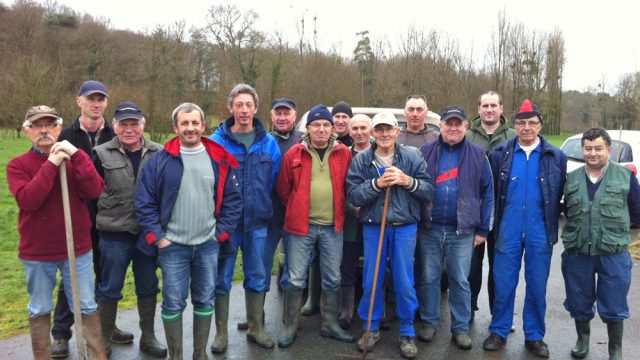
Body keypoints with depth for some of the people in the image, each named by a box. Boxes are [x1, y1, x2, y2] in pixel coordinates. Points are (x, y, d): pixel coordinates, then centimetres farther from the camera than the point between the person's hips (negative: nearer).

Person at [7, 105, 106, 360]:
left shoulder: (75, 158, 1)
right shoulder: (18, 165, -4)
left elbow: (94, 191, -15)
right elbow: (28, 200, -21)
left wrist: (76, 155, -22)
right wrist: (51, 164, -22)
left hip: (78, 249, 1)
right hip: (36, 253, 0)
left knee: (86, 307, 10)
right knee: (39, 311, 15)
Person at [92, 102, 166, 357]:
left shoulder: (158, 153, 0)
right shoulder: (102, 154, -3)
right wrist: (103, 217, 0)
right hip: (114, 235, -2)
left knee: (148, 288, 15)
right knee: (109, 290, 11)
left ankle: (148, 337, 31)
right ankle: (103, 341, 28)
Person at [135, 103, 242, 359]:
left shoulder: (220, 160, 0)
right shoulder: (160, 160, -5)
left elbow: (233, 199, 5)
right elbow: (144, 202, -3)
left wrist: (222, 232, 0)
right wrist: (156, 237, -7)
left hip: (208, 245, 2)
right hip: (173, 246, -2)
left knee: (205, 301, 13)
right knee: (173, 304, 5)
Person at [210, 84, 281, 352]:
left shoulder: (269, 143, 3)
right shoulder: (217, 141, -6)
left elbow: (273, 181, 9)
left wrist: (265, 209, 7)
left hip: (258, 222, 3)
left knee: (257, 277, 12)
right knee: (222, 279, 6)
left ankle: (255, 329, 28)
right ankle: (221, 333, 22)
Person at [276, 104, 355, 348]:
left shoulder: (344, 154, 2)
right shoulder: (294, 154, -3)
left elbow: (349, 187, 11)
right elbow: (283, 189, 5)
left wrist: (339, 211, 10)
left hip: (333, 227, 2)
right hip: (301, 226, -2)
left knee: (332, 279, 12)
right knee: (295, 279, 5)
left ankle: (330, 324, 28)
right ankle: (290, 326, 20)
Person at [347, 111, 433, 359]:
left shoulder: (412, 156, -2)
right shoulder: (361, 160, 0)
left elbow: (429, 191, -3)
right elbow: (353, 195, -7)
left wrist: (407, 181, -19)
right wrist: (377, 183, -19)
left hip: (405, 227, -1)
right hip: (373, 227, 1)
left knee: (404, 282, 5)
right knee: (371, 281, 9)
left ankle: (407, 333, 22)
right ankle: (371, 328, 27)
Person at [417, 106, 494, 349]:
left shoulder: (478, 155, 2)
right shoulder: (425, 152, 3)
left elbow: (488, 193, 3)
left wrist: (483, 229, 0)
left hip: (462, 231, -1)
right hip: (430, 229, 1)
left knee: (460, 281, 9)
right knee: (429, 278, 11)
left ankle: (461, 328, 22)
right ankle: (429, 322, 26)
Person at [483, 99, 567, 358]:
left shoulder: (556, 157, 2)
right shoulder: (500, 154, 1)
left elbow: (561, 195, 5)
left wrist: (553, 225, 3)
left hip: (540, 233, 1)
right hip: (508, 231, 0)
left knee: (537, 286, 10)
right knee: (503, 284, 6)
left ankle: (534, 336, 25)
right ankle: (499, 332, 22)